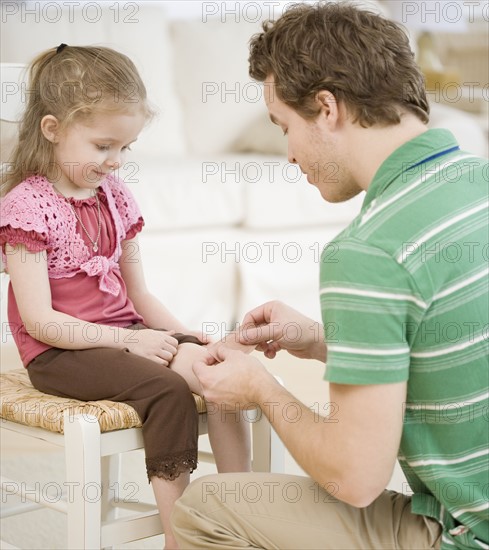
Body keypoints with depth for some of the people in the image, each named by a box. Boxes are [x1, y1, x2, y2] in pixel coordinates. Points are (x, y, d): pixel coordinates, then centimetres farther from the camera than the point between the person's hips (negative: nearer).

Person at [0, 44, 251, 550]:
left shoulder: (114, 195, 10)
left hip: (124, 331, 7)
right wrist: (128, 341, -20)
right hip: (60, 351, -7)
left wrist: (179, 333, -3)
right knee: (167, 389, -29)